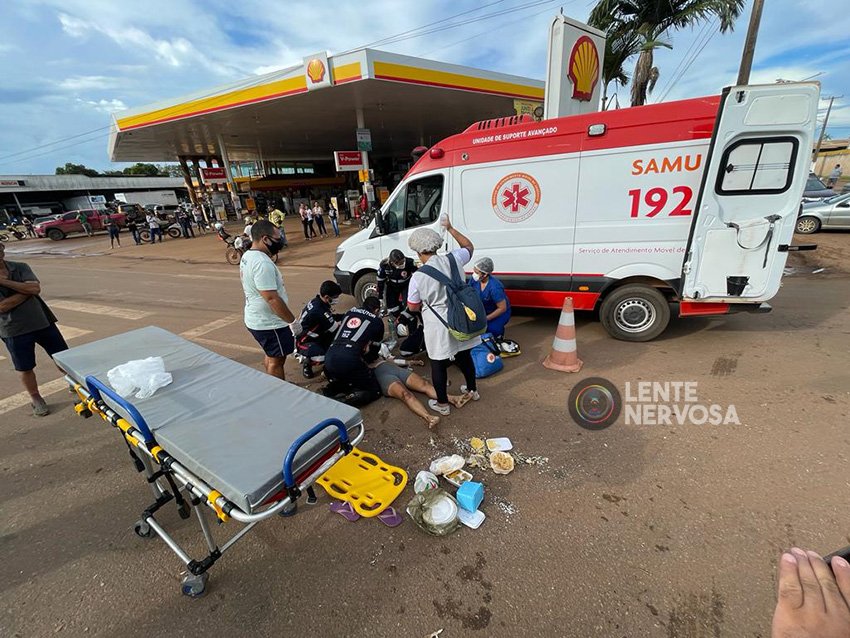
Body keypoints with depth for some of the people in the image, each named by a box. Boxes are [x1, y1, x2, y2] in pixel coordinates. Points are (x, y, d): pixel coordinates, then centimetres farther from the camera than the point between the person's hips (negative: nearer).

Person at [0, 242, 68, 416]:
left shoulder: (20, 268, -1)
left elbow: (36, 288, -17)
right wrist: (26, 290, -14)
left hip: (42, 322, 2)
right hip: (14, 330, -1)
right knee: (25, 368, 10)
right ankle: (36, 399, 28)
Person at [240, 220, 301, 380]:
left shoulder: (247, 256, 6)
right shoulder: (262, 263, -27)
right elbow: (271, 298, -29)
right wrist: (293, 321, -22)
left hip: (256, 319, 10)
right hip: (270, 323, -10)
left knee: (270, 356, 24)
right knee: (276, 361, 4)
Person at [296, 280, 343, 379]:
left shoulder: (317, 301, -4)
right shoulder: (319, 311, -32)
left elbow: (331, 318, 11)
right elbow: (337, 329, -22)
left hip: (315, 335, 10)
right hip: (304, 341, -10)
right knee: (324, 358, -34)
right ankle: (307, 362, -2)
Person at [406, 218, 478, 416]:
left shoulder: (418, 276, -18)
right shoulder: (453, 259, -9)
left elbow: (412, 307, -5)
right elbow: (469, 246, 15)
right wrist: (450, 228, 17)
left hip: (438, 327, -5)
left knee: (438, 364, 13)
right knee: (464, 356, 25)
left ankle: (442, 404, 28)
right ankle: (472, 390, 46)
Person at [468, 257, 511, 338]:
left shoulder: (494, 287, -33)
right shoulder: (474, 279, -17)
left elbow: (502, 308, -25)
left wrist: (485, 319, -25)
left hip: (500, 313, -5)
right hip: (484, 310, 5)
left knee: (491, 329, -32)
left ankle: (499, 331, 5)